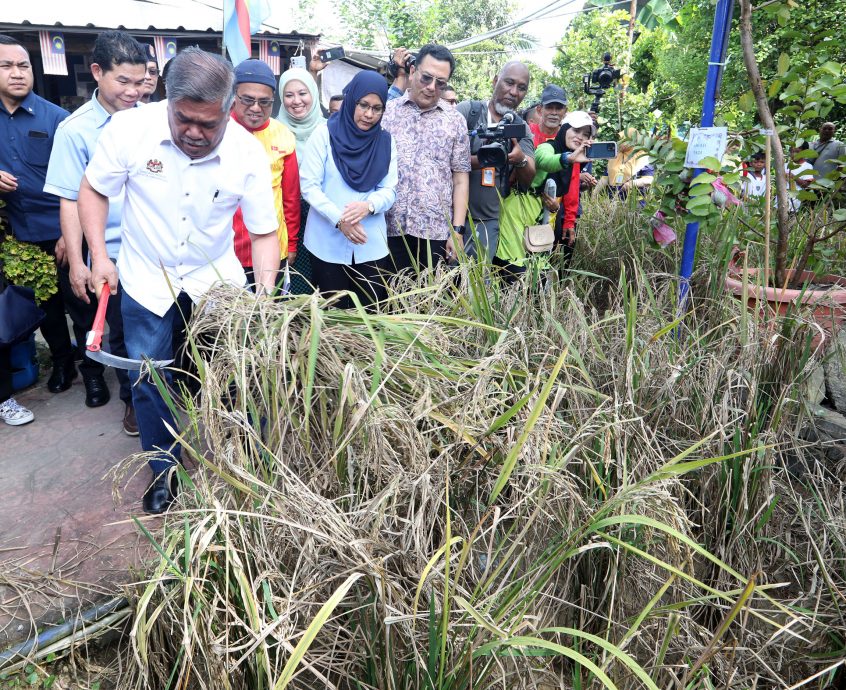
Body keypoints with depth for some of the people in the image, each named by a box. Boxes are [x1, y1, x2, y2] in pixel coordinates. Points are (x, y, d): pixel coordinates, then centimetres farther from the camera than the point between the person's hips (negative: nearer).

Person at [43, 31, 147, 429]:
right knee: (124, 335, 12)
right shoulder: (75, 130, -8)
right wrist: (76, 263, -11)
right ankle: (134, 399, 32)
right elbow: (70, 201, -7)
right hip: (114, 255, -2)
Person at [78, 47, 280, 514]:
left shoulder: (248, 152, -17)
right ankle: (164, 470, 30)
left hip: (218, 278, 0)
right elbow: (93, 191, -2)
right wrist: (99, 256, -10)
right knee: (149, 383, 7)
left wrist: (265, 292, -23)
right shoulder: (129, 128, -18)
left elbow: (264, 233, -11)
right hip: (147, 279, 0)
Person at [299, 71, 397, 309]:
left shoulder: (386, 141, 7)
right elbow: (308, 185, -6)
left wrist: (368, 205, -19)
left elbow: (389, 190, 3)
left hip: (371, 244, 2)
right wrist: (339, 219, -19)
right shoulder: (325, 134, -2)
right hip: (328, 243, -2)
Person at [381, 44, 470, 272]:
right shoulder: (385, 112, 6)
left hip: (436, 230, 0)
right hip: (389, 227, 0)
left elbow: (460, 178, 6)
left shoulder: (455, 121, 7)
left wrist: (457, 229, -2)